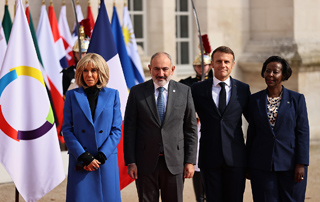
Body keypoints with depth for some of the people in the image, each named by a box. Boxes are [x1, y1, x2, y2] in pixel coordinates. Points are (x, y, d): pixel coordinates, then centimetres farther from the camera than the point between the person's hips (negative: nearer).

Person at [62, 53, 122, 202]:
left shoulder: (112, 95, 7)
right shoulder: (72, 96, 6)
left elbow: (117, 130, 4)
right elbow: (66, 130, 2)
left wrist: (101, 156, -8)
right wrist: (84, 156, -9)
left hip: (106, 161, 1)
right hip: (80, 162, 0)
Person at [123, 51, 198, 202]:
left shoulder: (184, 91, 4)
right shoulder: (137, 92, 2)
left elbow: (191, 128, 6)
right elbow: (129, 129, 1)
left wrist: (190, 161, 0)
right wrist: (130, 162, -5)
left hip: (174, 162, 1)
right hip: (145, 163, 0)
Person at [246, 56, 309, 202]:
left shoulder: (297, 99, 1)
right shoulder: (255, 99, 7)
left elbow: (303, 132, -2)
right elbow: (252, 132, 10)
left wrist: (301, 164, -9)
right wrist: (248, 165, 9)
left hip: (290, 164, -1)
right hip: (262, 165, 2)